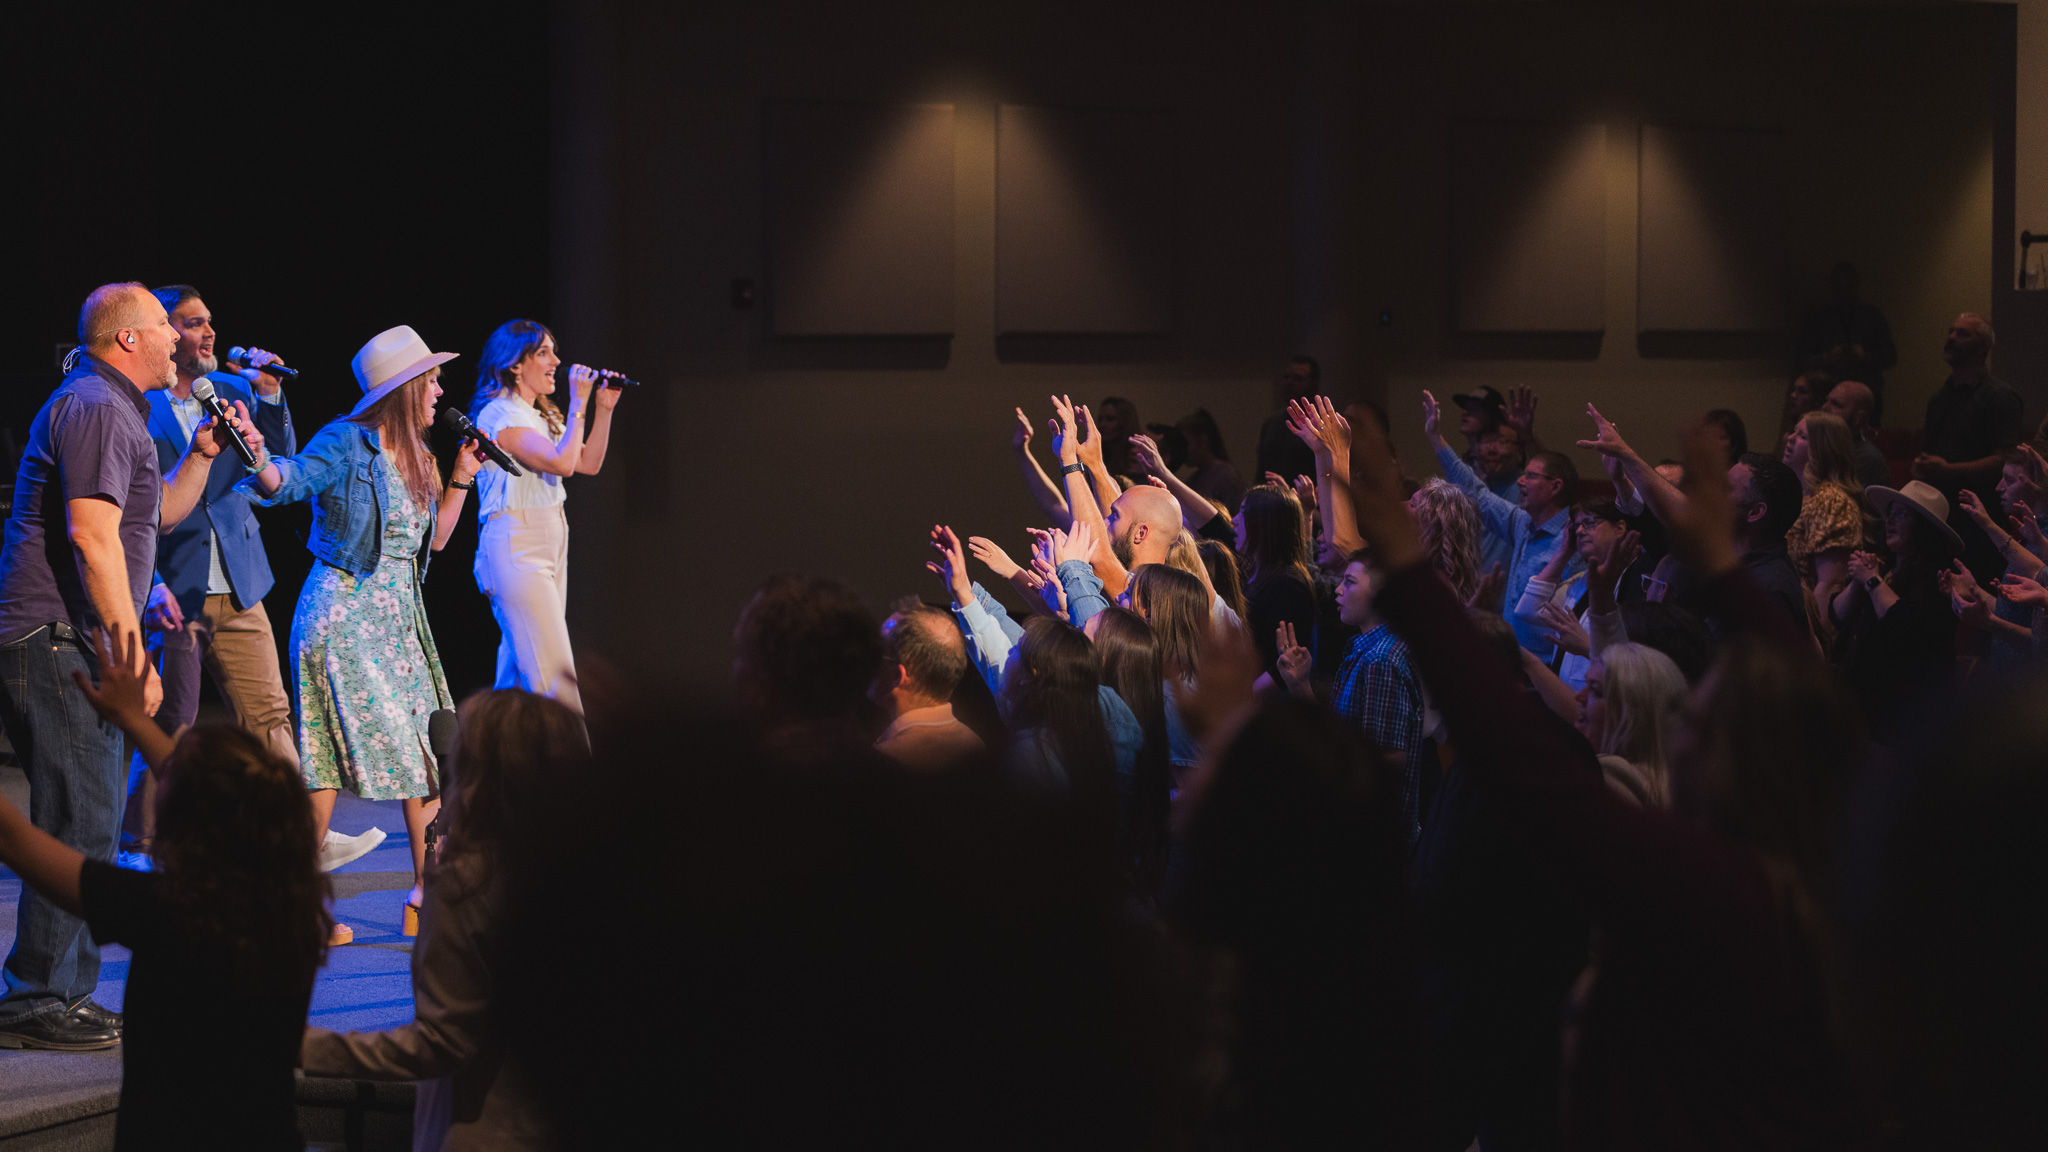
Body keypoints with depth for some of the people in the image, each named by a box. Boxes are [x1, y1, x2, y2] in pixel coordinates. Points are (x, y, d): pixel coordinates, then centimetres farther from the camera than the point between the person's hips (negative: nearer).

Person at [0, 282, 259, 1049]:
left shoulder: (115, 410, 22)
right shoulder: (95, 408, -12)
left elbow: (161, 513, 33)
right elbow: (91, 533, -22)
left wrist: (204, 449, 19)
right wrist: (132, 653, -22)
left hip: (73, 646, 11)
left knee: (88, 820, 12)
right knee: (80, 820, -12)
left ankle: (63, 995, 17)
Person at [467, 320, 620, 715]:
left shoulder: (540, 416, 16)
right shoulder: (499, 414, -12)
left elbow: (588, 463, 18)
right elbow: (561, 462, -22)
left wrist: (604, 409, 10)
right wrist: (578, 405, -15)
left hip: (549, 542, 10)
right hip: (516, 545, -10)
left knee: (521, 662, 11)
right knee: (553, 668, -16)